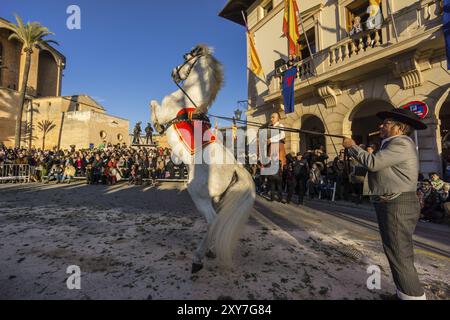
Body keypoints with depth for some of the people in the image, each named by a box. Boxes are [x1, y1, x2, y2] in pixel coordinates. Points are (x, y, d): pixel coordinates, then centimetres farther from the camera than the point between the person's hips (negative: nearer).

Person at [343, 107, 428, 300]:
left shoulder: (401, 143, -15)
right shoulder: (394, 143, 18)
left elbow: (373, 163, -24)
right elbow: (377, 164, 17)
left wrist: (352, 146, -11)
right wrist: (354, 150, 8)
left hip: (398, 205, -11)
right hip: (392, 205, 11)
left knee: (400, 256, -4)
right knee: (399, 253, 18)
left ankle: (413, 295, 7)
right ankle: (404, 293, 32)